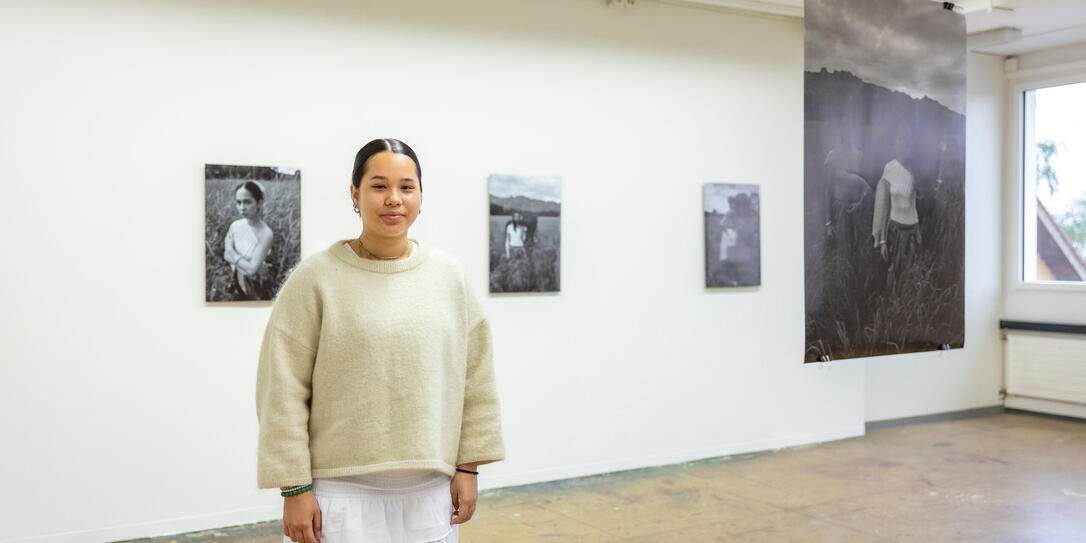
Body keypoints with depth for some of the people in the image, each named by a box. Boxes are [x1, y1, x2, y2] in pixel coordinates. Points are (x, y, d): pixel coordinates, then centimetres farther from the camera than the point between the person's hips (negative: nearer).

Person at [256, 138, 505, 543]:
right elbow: (284, 392, -7)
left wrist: (468, 467, 6)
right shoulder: (315, 279, -6)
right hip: (342, 495, -3)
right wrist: (295, 488, -9)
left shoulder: (449, 277, 6)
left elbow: (475, 380, 8)